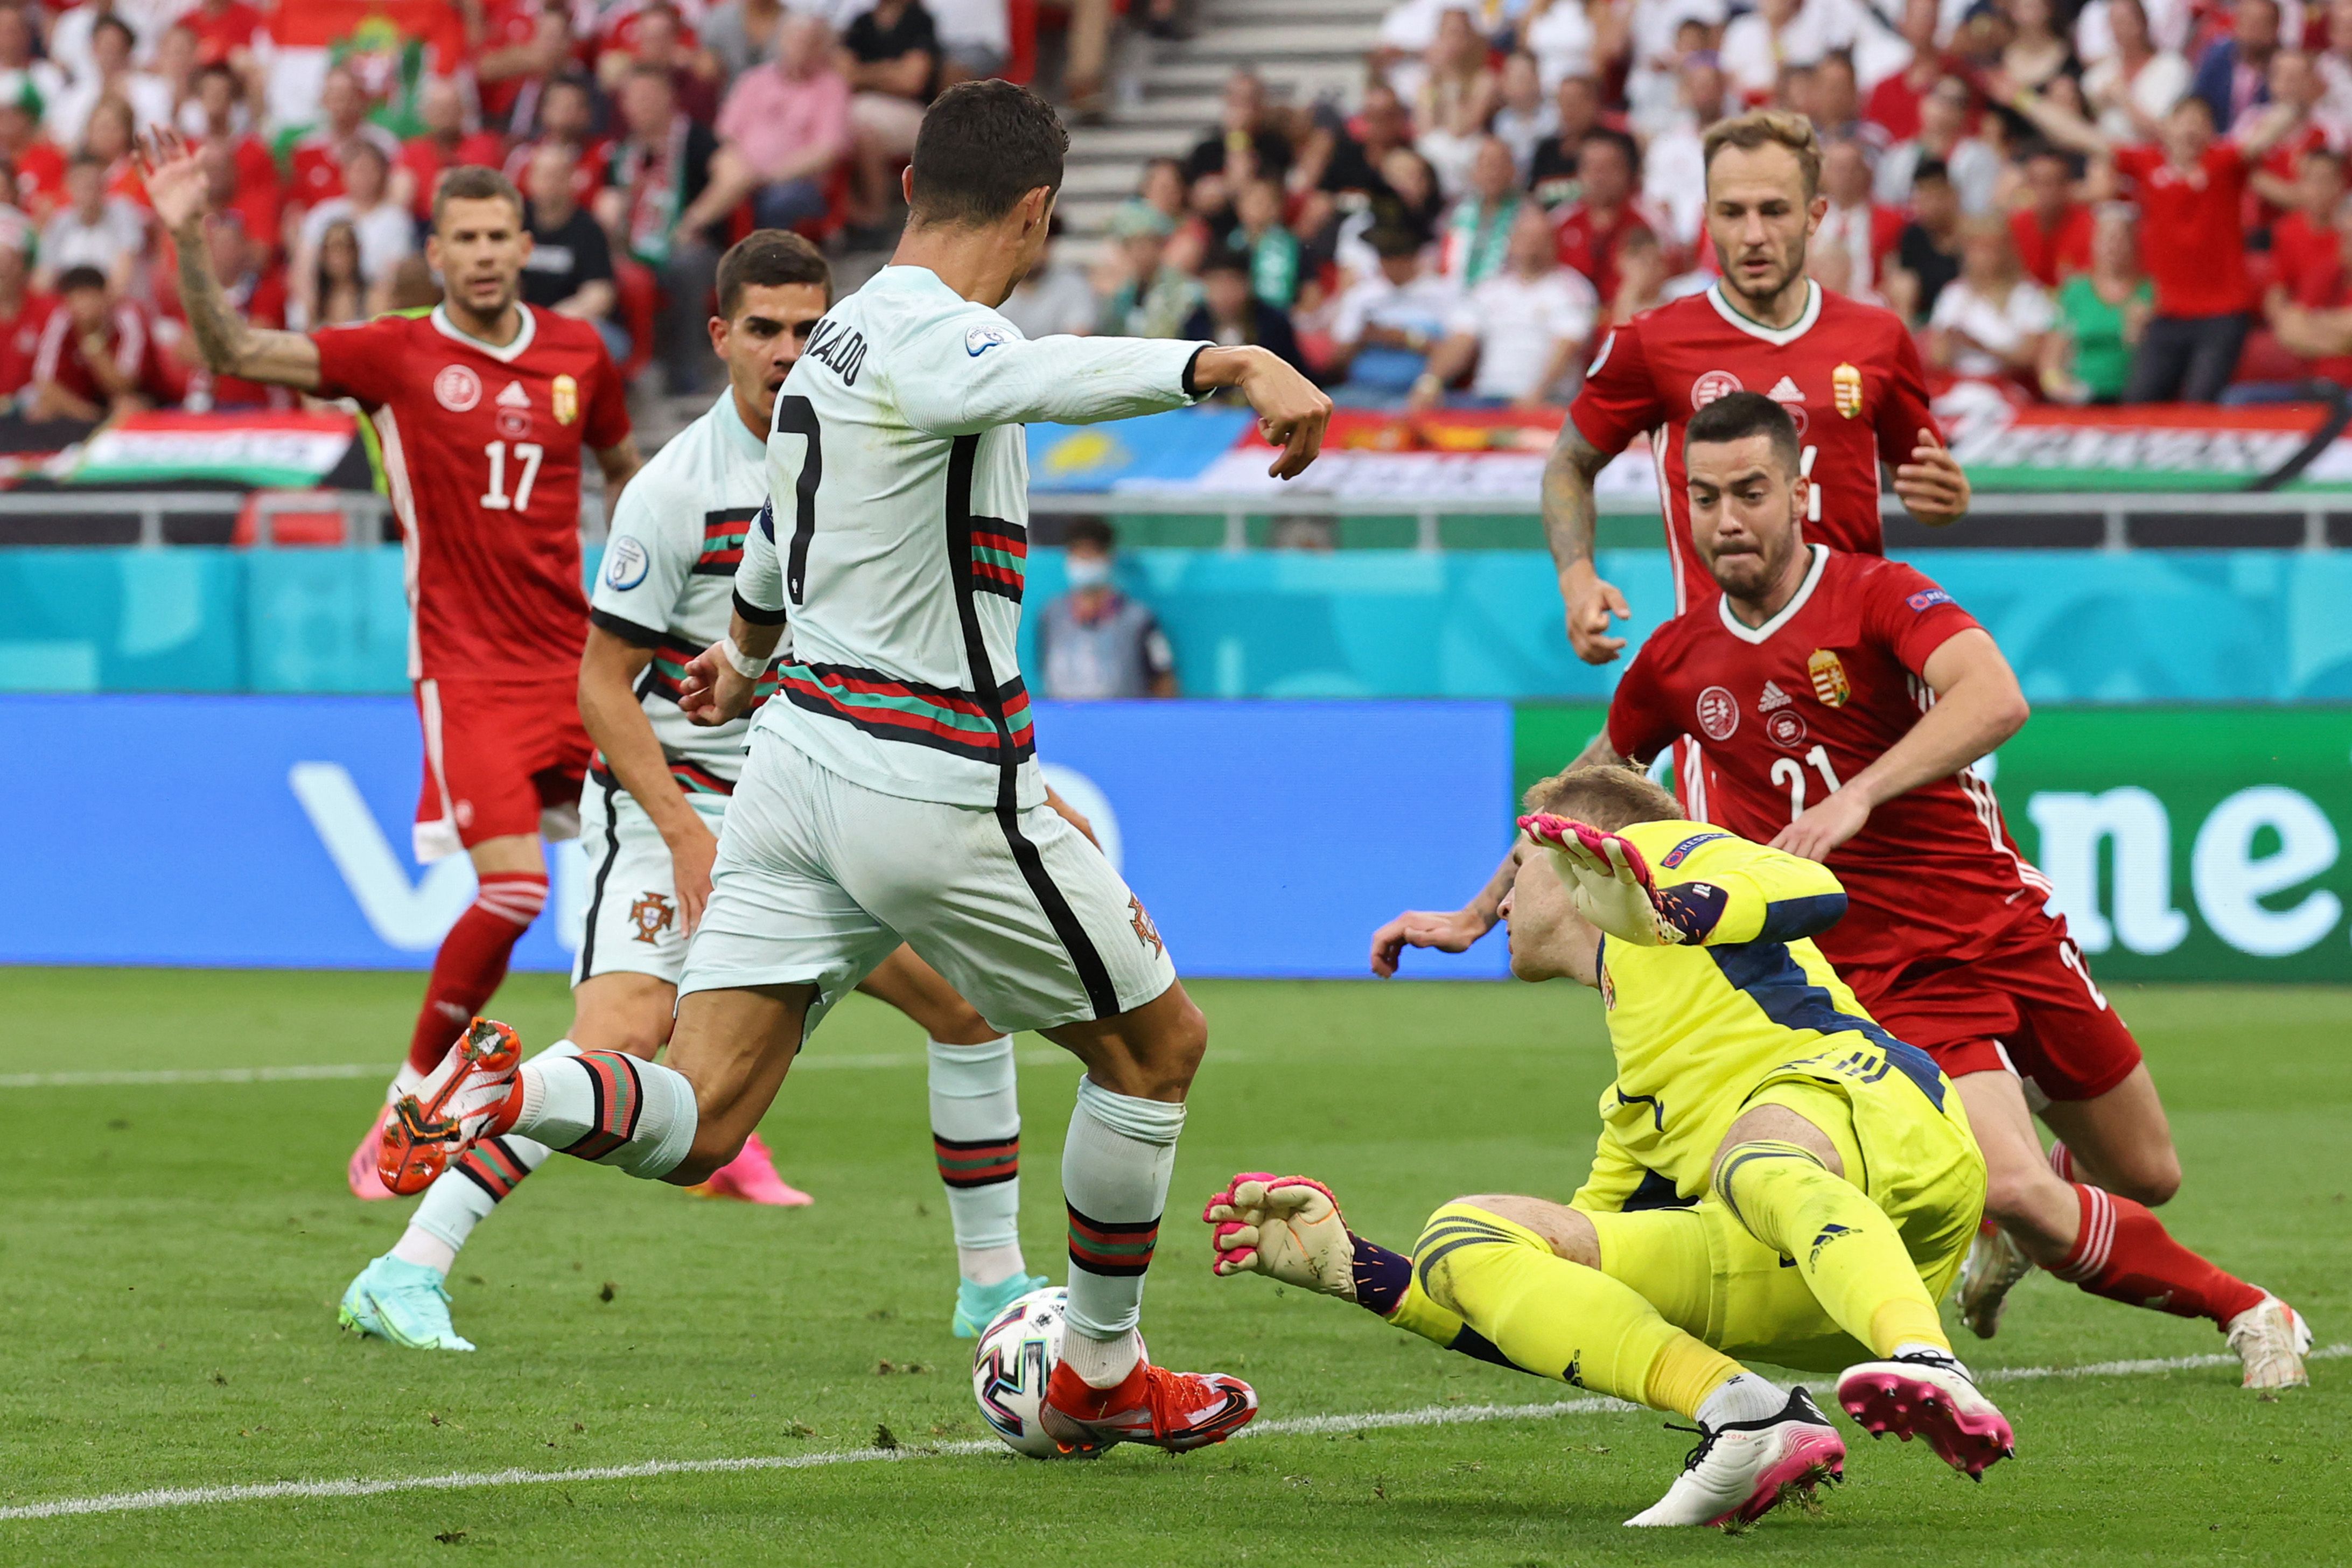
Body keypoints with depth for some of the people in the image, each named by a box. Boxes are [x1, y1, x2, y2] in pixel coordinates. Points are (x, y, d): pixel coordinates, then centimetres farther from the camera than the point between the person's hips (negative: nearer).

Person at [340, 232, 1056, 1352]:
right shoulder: (676, 490, -16)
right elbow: (602, 684, -14)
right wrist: (689, 834, -22)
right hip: (669, 802, -6)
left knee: (969, 1001, 2)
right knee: (623, 1037, -25)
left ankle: (993, 1284, 17)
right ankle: (408, 1272, -22)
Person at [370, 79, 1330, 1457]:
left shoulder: (845, 335, 12)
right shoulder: (932, 336, -15)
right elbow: (1039, 380, -42)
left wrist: (749, 649, 53)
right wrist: (1230, 364, -57)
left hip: (804, 758, 8)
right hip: (938, 788, -8)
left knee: (694, 1127, 2)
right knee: (1160, 1041, 14)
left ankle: (517, 1092, -28)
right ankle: (1101, 1377, 24)